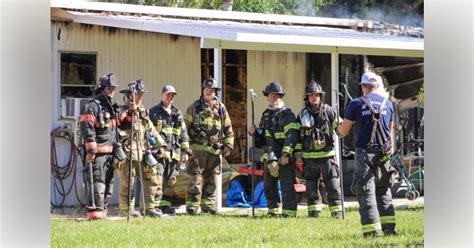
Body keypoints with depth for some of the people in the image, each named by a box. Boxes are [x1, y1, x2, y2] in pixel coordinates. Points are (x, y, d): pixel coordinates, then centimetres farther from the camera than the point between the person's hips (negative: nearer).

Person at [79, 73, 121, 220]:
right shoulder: (93, 106, -7)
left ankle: (102, 210, 16)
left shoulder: (113, 107, 19)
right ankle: (94, 212, -13)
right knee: (98, 182, -12)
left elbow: (116, 128, 26)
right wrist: (91, 150, -20)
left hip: (110, 152, 9)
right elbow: (86, 128, -15)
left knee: (109, 182, 10)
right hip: (98, 152, -9)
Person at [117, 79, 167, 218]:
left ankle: (149, 208, 13)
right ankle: (126, 209, 3)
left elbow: (151, 130, 23)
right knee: (128, 183, -5)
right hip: (128, 153, -8)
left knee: (151, 179, 7)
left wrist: (160, 144, 17)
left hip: (143, 153, 8)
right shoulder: (123, 111, -5)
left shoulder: (143, 111, 18)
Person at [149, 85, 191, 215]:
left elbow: (183, 133, 20)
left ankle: (164, 205, 11)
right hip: (159, 152, -5)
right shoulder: (154, 112, 4)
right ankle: (155, 205, -13)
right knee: (157, 181, -13)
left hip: (174, 154, 5)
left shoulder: (178, 114, 19)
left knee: (170, 182, 5)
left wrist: (185, 151, 12)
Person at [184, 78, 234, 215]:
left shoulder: (221, 108, 12)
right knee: (195, 178, -7)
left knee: (211, 180, 7)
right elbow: (185, 125, 4)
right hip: (198, 148, -3)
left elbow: (228, 129, 16)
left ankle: (208, 205, 15)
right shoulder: (194, 107, 4)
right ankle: (192, 205, -6)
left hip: (215, 150, 3)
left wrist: (228, 145, 7)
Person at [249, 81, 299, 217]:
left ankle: (289, 212, -8)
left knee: (287, 186, -10)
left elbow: (292, 135, -17)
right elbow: (262, 138, 24)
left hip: (284, 157, -8)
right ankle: (273, 210, 24)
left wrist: (286, 154, -24)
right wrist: (255, 133, 2)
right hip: (270, 156, 8)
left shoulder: (287, 114, -7)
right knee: (269, 186, 13)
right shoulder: (266, 115, 16)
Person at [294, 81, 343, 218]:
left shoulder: (328, 111, 2)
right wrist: (297, 154, 6)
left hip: (327, 155, -3)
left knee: (333, 185, -5)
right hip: (309, 156, 3)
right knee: (311, 187, 7)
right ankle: (314, 211, 14)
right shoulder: (302, 115, 9)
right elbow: (297, 136, 12)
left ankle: (337, 211, 0)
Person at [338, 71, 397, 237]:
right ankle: (389, 228, 13)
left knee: (366, 192, -2)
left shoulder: (356, 104, -4)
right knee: (384, 192, 16)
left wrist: (341, 125, 23)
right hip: (383, 154, 4)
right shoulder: (388, 103, 7)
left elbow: (343, 131, 1)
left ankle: (372, 230, -11)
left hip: (365, 153, -4)